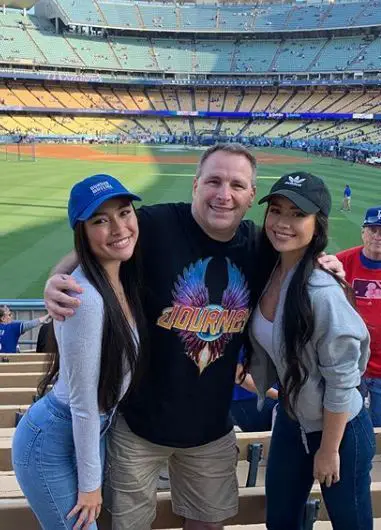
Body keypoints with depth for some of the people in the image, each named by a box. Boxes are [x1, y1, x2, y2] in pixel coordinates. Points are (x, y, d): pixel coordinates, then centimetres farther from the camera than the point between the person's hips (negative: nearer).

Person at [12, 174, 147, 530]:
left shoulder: (122, 281, -3)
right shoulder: (85, 297, -30)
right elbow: (82, 401, -23)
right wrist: (90, 482, -13)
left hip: (91, 432, 8)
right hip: (52, 443, -8)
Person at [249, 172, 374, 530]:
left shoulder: (323, 293, -29)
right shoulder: (268, 274, -8)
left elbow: (342, 382, -22)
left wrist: (328, 450, -13)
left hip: (339, 430, -6)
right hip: (290, 420, 7)